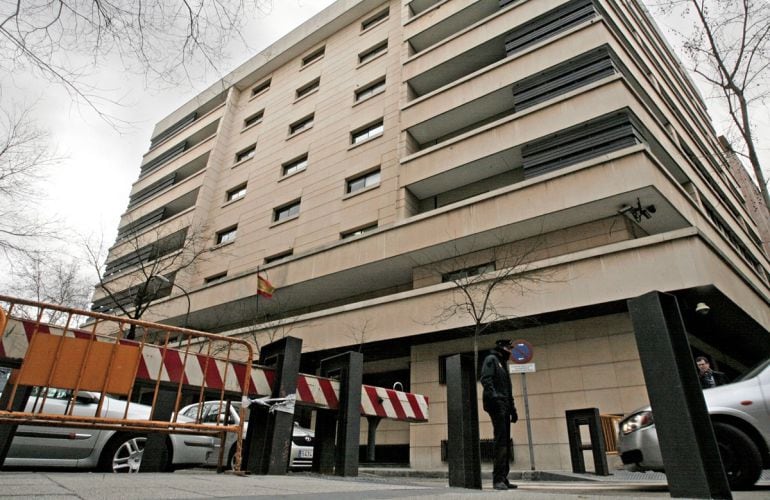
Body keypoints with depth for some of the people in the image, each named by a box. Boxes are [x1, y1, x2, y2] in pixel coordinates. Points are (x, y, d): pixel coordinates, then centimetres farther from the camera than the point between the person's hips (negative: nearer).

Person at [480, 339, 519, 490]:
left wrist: (513, 409, 22)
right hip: (496, 404, -9)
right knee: (500, 440, -15)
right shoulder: (491, 359, 1)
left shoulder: (503, 364, 27)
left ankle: (503, 478, 12)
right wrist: (494, 395, -28)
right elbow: (485, 379, -15)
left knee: (505, 442, 8)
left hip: (504, 406, 9)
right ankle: (498, 479, -15)